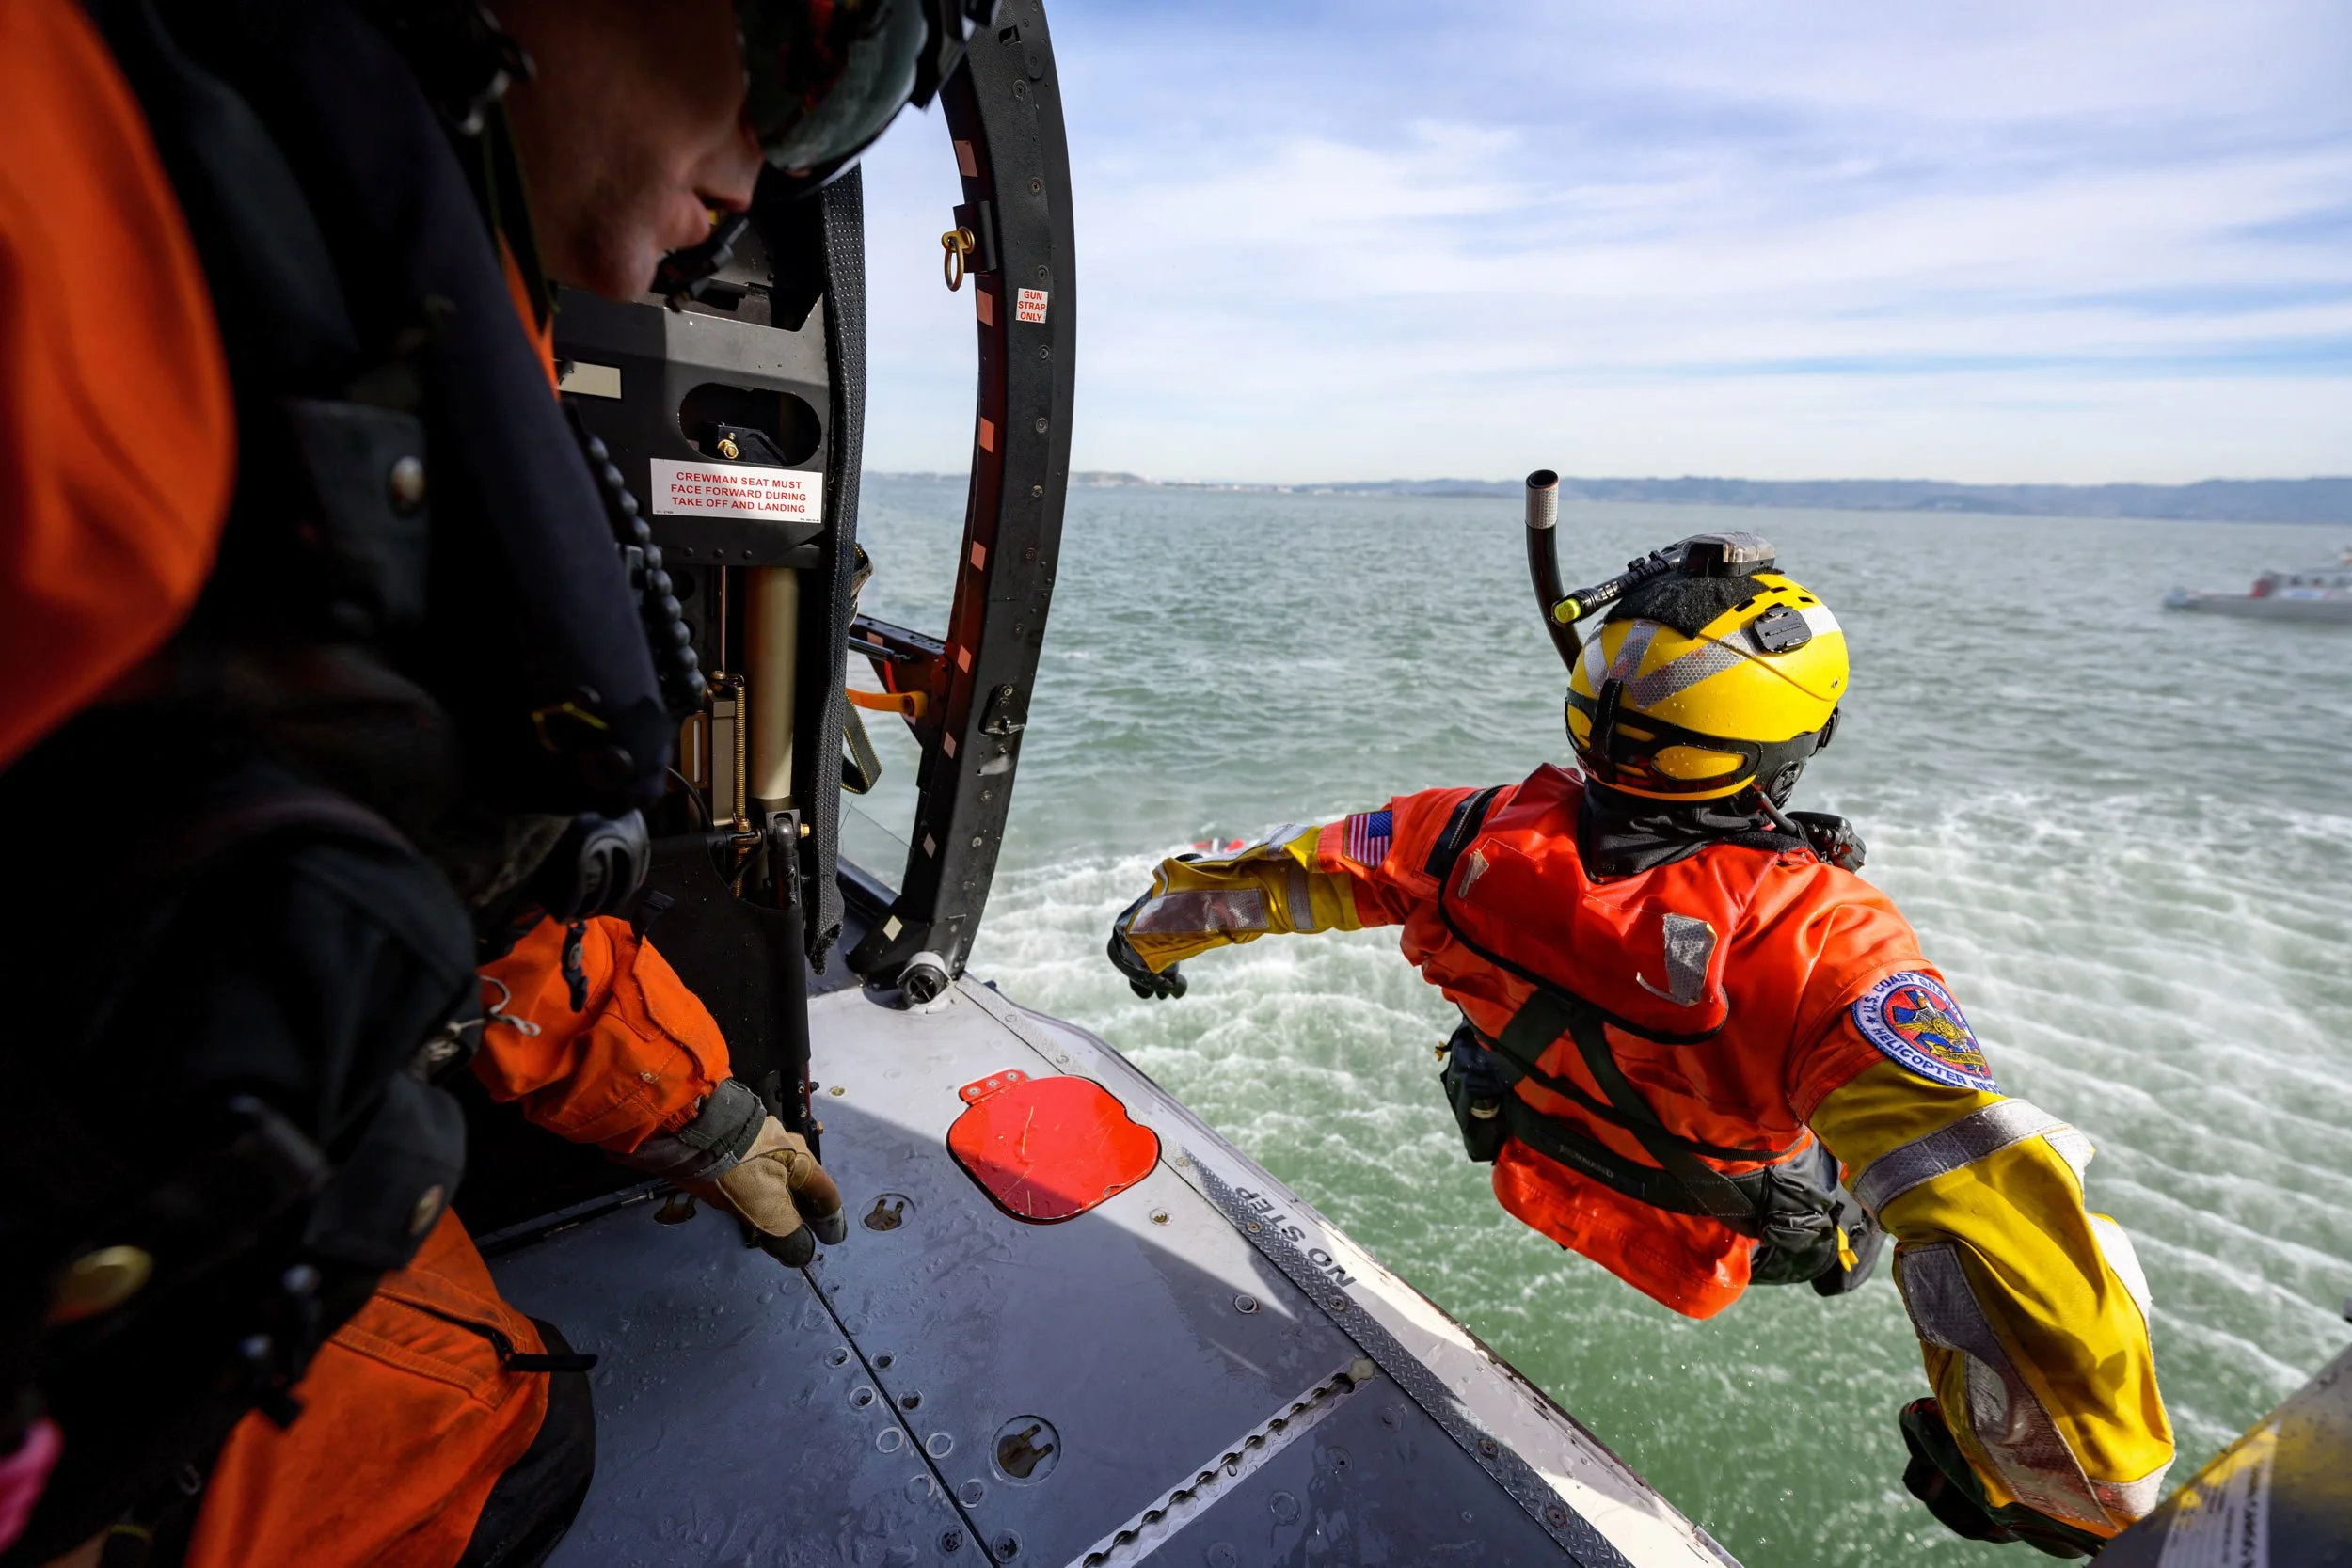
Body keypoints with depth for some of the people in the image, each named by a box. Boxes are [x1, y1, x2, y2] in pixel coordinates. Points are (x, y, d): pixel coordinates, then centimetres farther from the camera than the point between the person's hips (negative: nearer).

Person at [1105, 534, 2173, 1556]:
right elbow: (1978, 1187, -44)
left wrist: (1155, 930, 3)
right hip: (1726, 1252, -2)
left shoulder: (1479, 835, -30)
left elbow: (1283, 874, -16)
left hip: (1534, 1177, 3)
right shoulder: (1817, 939, -40)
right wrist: (2101, 1477, -28)